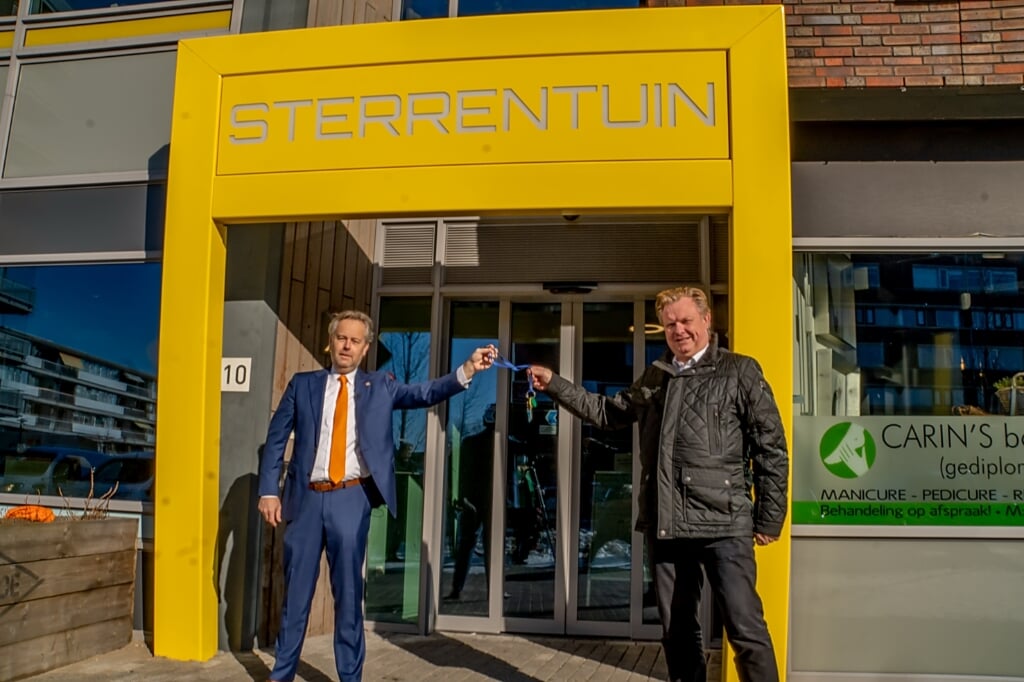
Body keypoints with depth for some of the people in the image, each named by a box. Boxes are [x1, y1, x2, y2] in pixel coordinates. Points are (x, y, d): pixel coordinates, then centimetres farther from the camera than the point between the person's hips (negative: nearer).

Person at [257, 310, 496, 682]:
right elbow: (276, 439, 7)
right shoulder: (303, 384, 6)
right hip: (307, 498, 1)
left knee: (349, 593, 6)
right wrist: (269, 491, 0)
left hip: (351, 500, -1)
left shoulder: (380, 385, 6)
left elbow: (424, 393, -6)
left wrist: (467, 369, -21)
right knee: (295, 592, 11)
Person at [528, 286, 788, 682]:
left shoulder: (739, 371, 0)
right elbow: (608, 413, 24)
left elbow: (771, 448, -1)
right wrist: (554, 385, 18)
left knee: (746, 630, -5)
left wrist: (769, 518, -4)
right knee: (676, 631, 13)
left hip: (723, 523, -5)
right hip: (665, 524, 5)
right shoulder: (655, 377, 15)